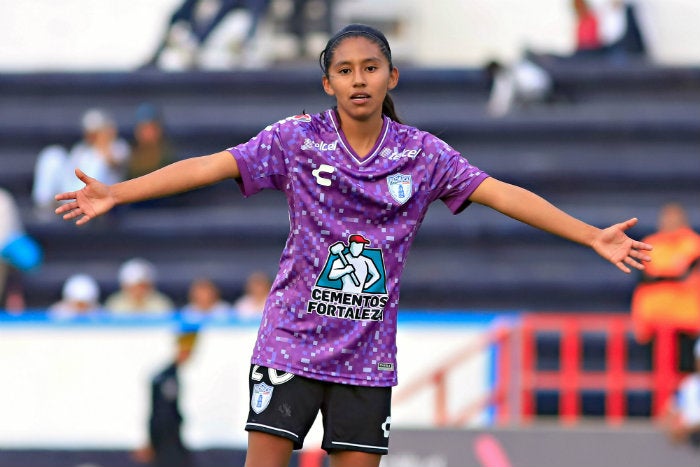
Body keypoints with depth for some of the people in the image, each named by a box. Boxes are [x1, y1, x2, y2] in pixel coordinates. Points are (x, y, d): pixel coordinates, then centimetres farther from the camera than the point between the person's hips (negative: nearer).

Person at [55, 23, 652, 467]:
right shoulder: (297, 139, -4)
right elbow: (208, 167, -9)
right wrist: (113, 193, -17)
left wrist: (593, 236, -8)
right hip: (290, 341, -2)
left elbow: (504, 194, -3)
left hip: (367, 354, 2)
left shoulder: (423, 154, 0)